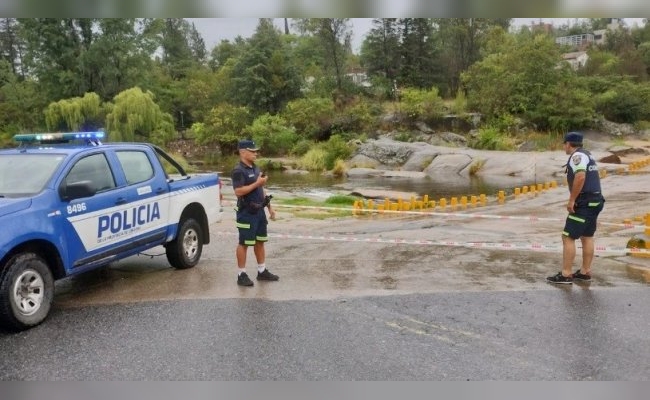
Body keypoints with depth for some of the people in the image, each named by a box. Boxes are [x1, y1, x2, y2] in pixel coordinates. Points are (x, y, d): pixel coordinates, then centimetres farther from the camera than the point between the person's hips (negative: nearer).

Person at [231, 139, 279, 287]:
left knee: (260, 241, 14)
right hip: (246, 213, -9)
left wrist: (269, 207, 17)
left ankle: (262, 271, 24)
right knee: (244, 243, -1)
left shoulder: (255, 168, 14)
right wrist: (257, 183, -22)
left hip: (259, 211, 9)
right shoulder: (238, 171, -14)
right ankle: (241, 275, 6)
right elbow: (238, 191, -25)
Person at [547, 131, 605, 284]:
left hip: (584, 202, -10)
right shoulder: (587, 155, 17)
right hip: (594, 201, 11)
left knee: (568, 237, -7)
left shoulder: (577, 156, -13)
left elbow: (580, 177, -27)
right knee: (587, 236, 17)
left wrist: (571, 200, -22)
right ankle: (585, 272, 24)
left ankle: (566, 274, -6)